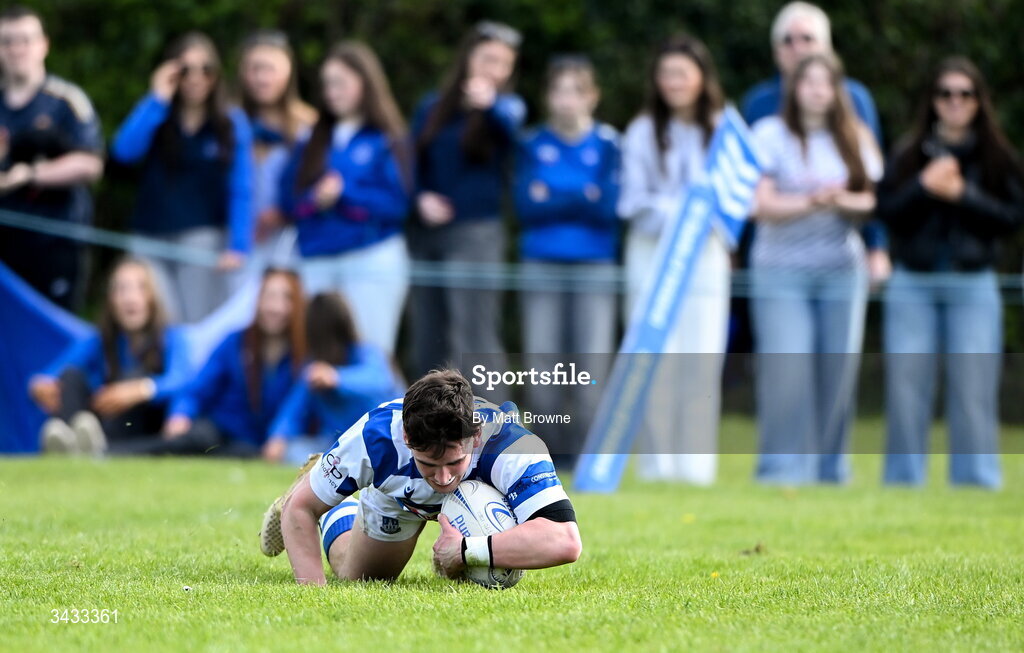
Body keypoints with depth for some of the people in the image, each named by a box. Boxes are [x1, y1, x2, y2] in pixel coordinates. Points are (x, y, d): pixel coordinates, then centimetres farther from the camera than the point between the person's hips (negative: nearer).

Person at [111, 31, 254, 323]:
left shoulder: (232, 123, 5)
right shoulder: (157, 117, 9)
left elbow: (241, 191, 0)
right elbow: (124, 150, -10)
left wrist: (237, 246, -11)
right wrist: (158, 99, -8)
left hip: (203, 236, -1)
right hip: (152, 237, 1)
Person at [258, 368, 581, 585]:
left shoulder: (509, 444, -50)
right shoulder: (375, 437, -45)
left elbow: (565, 542, -64)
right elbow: (299, 508, -29)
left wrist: (467, 550, -63)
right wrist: (313, 588, -43)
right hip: (395, 500, 0)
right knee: (357, 578, 20)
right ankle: (336, 514, 48)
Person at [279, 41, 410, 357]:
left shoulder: (386, 141, 0)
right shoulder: (312, 141, 14)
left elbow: (398, 204, -7)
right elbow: (290, 197, 9)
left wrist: (345, 192, -12)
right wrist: (314, 200, -11)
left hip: (372, 262, -4)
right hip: (315, 265, 4)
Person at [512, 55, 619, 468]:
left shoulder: (607, 144, 3)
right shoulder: (532, 145, 8)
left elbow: (609, 206, -7)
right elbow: (526, 207, -3)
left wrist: (552, 199, -7)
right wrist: (583, 198, -7)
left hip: (595, 266, -1)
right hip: (541, 264, 1)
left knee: (592, 357, -3)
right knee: (542, 355, 1)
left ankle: (586, 446, 1)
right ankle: (545, 448, 6)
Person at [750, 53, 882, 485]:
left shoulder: (855, 138, 10)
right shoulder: (770, 134, 0)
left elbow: (872, 202, 6)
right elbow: (762, 205, -7)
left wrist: (842, 201, -15)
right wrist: (811, 202, -22)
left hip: (842, 271, 3)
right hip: (781, 268, -3)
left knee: (838, 368, 1)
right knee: (786, 367, -13)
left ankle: (830, 467, 12)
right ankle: (783, 467, -8)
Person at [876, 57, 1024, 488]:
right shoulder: (908, 153, 6)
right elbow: (885, 210, 0)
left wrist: (962, 195, -12)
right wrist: (923, 186, -15)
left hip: (972, 286, -1)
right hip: (912, 285, 1)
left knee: (973, 388, -2)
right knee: (907, 388, 2)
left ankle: (975, 478, 5)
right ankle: (903, 478, 10)